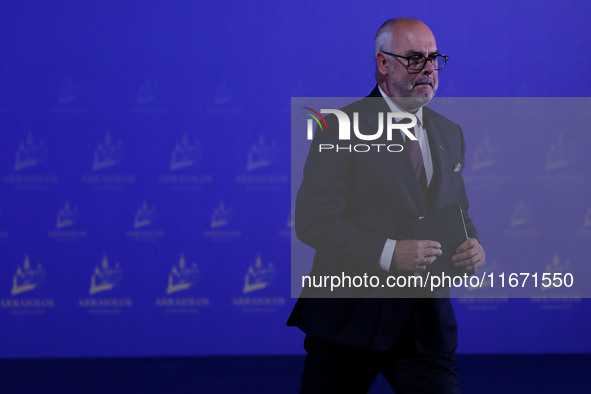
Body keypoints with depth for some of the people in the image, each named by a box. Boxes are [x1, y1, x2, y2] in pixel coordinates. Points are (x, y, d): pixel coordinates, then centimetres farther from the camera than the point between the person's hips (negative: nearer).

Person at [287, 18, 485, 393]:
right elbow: (312, 221, -14)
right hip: (351, 318, -5)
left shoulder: (450, 133, 14)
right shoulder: (342, 128, -7)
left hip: (428, 321, 5)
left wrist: (471, 244, -2)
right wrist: (389, 253, -24)